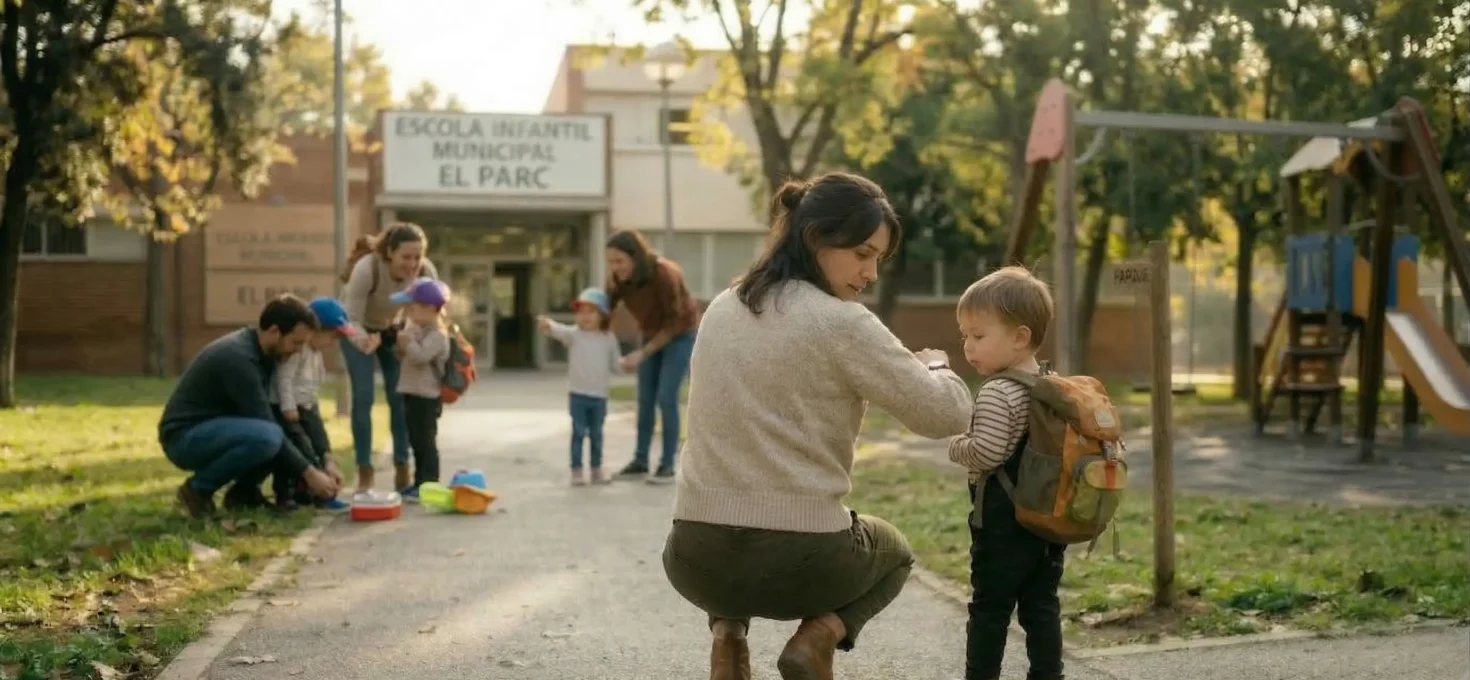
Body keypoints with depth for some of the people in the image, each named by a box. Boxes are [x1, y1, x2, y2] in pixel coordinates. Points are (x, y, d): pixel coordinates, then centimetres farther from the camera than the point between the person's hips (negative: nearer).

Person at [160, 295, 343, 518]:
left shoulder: (262, 353, 3)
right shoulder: (238, 358, -25)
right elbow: (266, 428, -26)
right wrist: (308, 473, -21)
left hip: (214, 430, 9)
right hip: (185, 437, -9)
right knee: (266, 437, -34)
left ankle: (243, 491, 5)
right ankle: (198, 489, -12)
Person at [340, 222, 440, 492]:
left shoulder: (426, 272, -28)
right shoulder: (366, 269, -39)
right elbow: (352, 321, -36)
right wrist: (364, 341, -56)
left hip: (392, 328, 3)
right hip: (358, 327, -3)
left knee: (399, 397, -2)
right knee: (363, 397, -10)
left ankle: (402, 469, 8)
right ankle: (364, 473, -3)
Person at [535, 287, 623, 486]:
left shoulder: (609, 339, 4)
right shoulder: (573, 334, -4)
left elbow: (615, 364, 11)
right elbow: (558, 331, -24)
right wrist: (546, 324, -45)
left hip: (600, 396, 2)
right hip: (578, 395, -2)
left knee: (596, 434, 12)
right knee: (579, 432, 0)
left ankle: (597, 469, 23)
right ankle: (576, 470, 6)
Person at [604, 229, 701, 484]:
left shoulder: (664, 274, -34)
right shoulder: (617, 278, -17)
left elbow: (675, 321, -27)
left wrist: (641, 354, -29)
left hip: (681, 333, -6)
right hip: (653, 334, 6)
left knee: (666, 398, -12)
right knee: (645, 399, 5)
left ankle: (667, 465, -3)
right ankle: (640, 461, 14)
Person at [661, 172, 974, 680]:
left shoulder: (721, 310, 8)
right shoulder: (843, 323, -11)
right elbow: (948, 415, -8)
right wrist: (934, 365, 15)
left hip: (696, 559, 4)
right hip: (798, 559, -4)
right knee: (893, 551, 31)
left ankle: (726, 628, 13)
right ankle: (820, 634, 3)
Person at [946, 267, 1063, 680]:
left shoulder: (996, 394, -19)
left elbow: (987, 453, -25)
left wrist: (955, 446, -7)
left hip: (1003, 524, -8)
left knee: (989, 609, 2)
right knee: (1042, 606, 12)